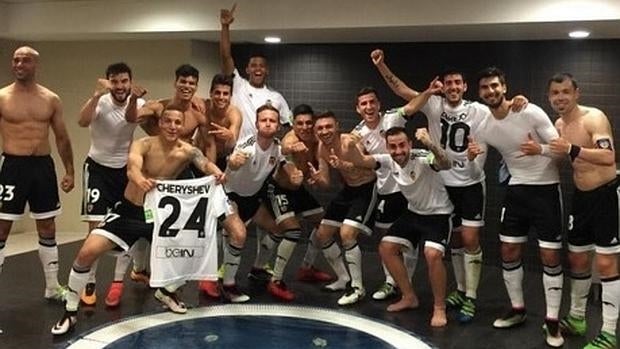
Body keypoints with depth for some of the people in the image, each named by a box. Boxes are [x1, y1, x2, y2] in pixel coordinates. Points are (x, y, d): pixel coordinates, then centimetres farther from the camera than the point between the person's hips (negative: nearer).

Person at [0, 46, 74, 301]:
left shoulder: (51, 100, 5)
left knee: (47, 229, 11)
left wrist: (69, 171, 7)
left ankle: (53, 287, 23)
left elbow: (62, 138, 11)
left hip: (43, 166, 3)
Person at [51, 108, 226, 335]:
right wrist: (140, 180, -63)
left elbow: (205, 164, -30)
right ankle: (70, 312, 4)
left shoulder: (187, 151, -10)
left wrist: (216, 172, -55)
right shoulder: (143, 145, -18)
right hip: (129, 211, -3)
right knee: (87, 252, -16)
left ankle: (167, 292, 28)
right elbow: (132, 167, -39)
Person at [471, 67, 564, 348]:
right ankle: (517, 310, 25)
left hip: (546, 188, -5)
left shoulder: (530, 113, -17)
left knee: (550, 256, -3)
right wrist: (471, 156, -20)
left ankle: (552, 320, 9)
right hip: (516, 190, 5)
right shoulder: (484, 127, -2)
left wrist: (540, 149, -35)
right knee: (509, 253, 8)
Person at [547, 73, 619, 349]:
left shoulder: (594, 118, -18)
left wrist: (572, 150, -40)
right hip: (581, 197, 8)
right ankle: (576, 318, 31)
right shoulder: (558, 125, 7)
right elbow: (558, 157, 22)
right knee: (577, 258, 15)